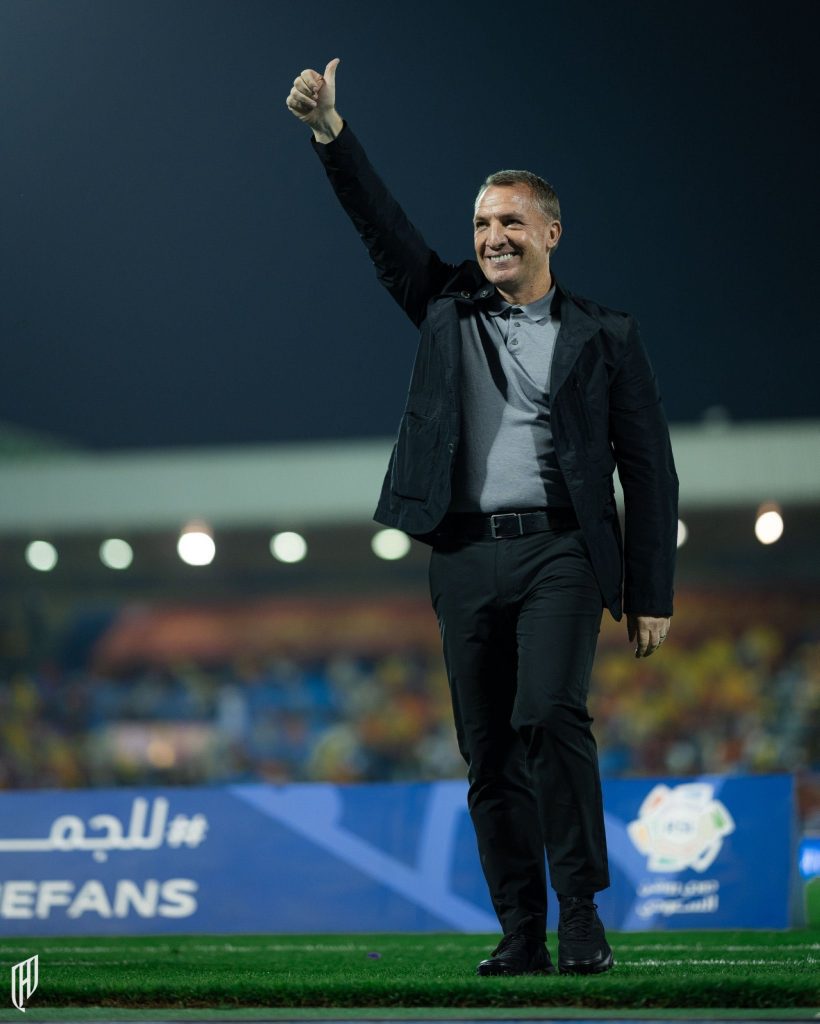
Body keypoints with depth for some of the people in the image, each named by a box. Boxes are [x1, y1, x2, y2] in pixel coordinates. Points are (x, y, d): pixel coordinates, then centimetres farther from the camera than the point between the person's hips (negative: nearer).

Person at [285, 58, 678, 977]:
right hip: (467, 555, 3)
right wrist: (330, 135, -11)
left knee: (549, 715, -21)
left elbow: (649, 470, 6)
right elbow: (381, 226, 4)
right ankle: (520, 934, 8)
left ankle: (581, 914, -14)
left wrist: (651, 593, 1)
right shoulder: (447, 308, 14)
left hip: (560, 551, -3)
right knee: (488, 753, 2)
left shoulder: (604, 337, 8)